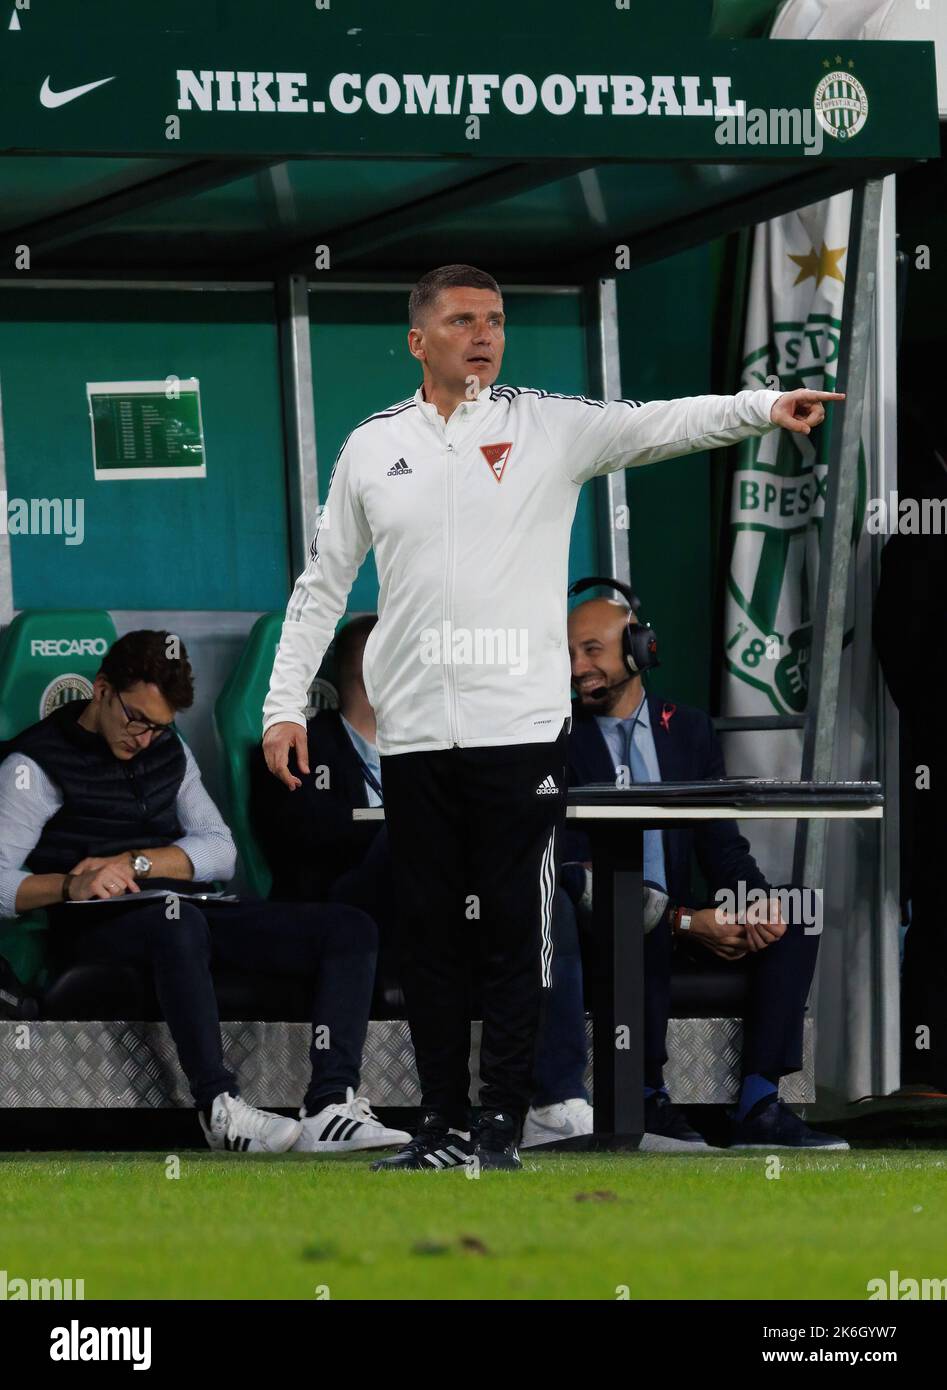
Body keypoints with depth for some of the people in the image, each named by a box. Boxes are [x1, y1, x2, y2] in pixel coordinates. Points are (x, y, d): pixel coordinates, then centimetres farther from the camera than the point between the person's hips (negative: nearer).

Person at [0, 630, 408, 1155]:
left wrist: (135, 863, -8)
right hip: (97, 931, -7)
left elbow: (220, 851, 10)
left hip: (183, 914, 7)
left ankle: (331, 1106, -29)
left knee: (351, 929, -11)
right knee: (177, 919, -43)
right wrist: (69, 886, -30)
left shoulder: (169, 750, 20)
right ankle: (220, 1108, -42)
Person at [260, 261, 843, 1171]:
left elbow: (661, 424, -11)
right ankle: (444, 1124, 14)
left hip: (521, 729, -3)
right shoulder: (372, 447, 9)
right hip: (413, 734, 3)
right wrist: (284, 704, 10)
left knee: (513, 931, -2)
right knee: (427, 933, 6)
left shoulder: (549, 427, 2)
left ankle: (502, 1124, 3)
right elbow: (322, 585, 16)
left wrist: (765, 408, -28)